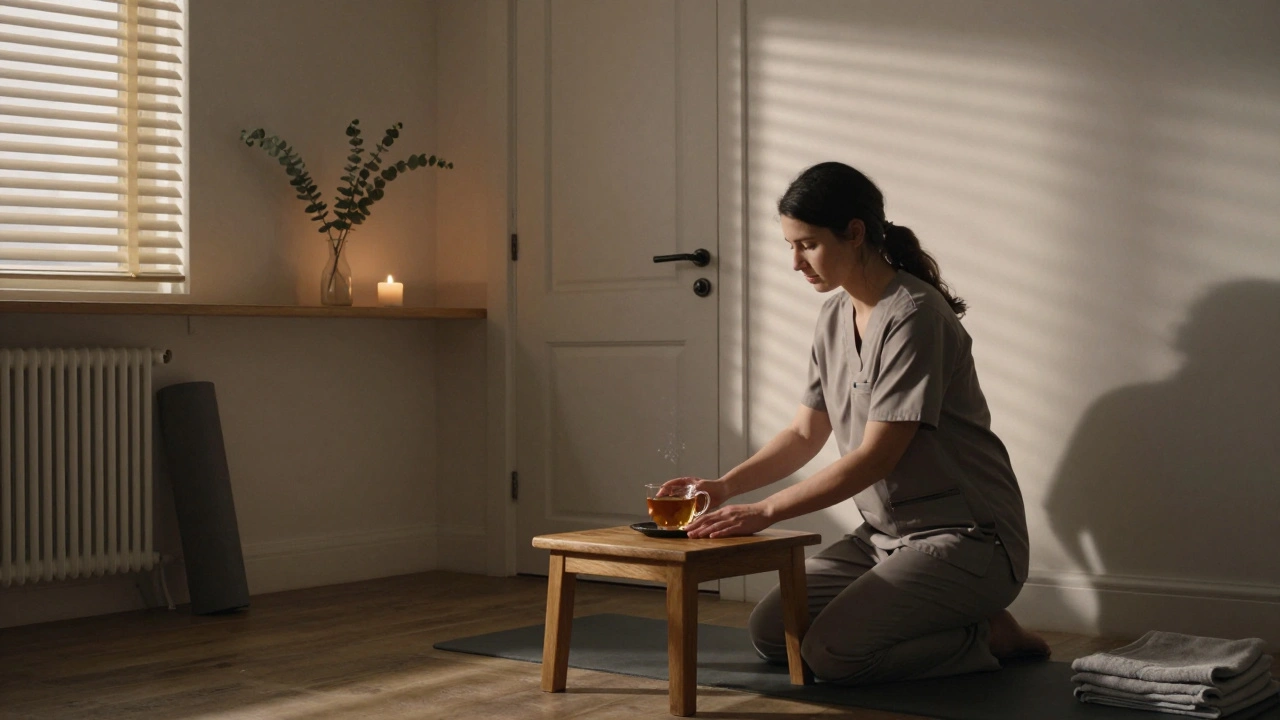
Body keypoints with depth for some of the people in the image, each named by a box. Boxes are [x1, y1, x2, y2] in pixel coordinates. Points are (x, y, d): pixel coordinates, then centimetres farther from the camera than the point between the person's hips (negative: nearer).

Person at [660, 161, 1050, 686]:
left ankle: (987, 636, -2)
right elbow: (805, 434, 11)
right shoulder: (835, 316, 8)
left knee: (832, 653, -23)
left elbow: (876, 457, -23)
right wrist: (725, 486, -4)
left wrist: (765, 512, -24)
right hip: (885, 534, 9)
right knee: (769, 633, 0)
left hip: (965, 538, -9)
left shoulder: (913, 317, -20)